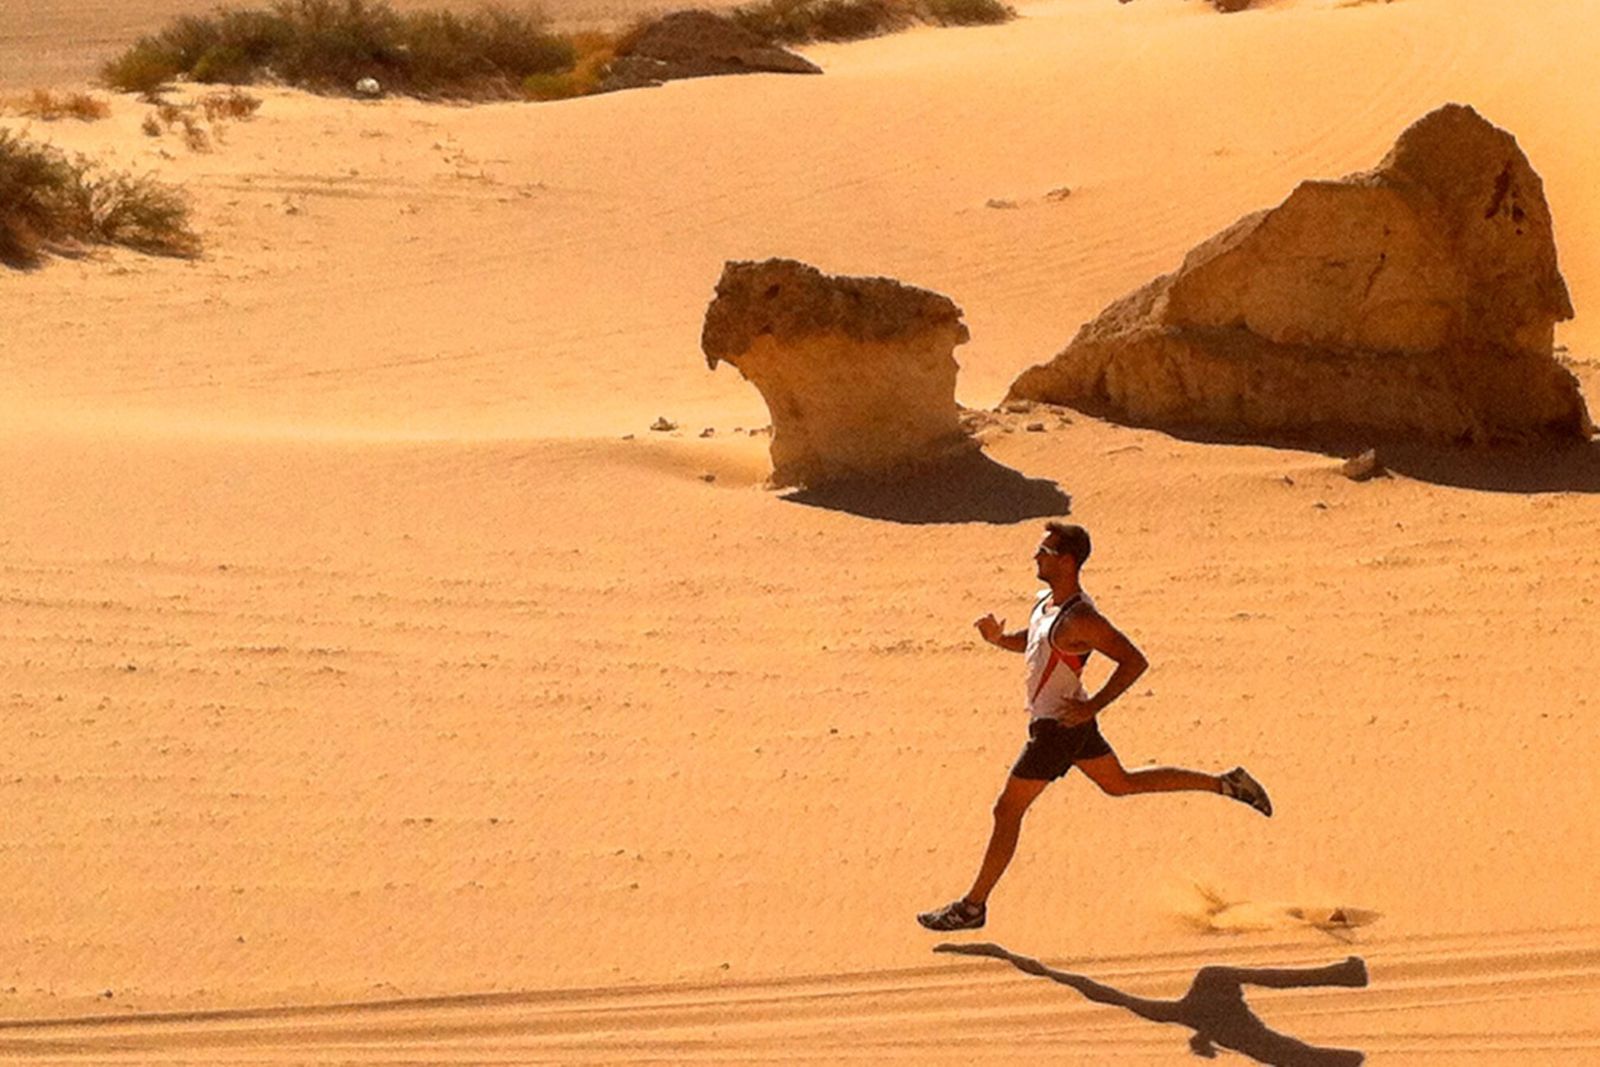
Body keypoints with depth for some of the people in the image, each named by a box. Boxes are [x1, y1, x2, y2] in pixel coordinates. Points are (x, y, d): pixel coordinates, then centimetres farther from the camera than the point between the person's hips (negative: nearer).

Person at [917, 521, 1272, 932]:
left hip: (1059, 726, -10)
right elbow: (1034, 642, 20)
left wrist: (1093, 706, -25)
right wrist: (999, 639, 0)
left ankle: (973, 907, 7)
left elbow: (1135, 662, -26)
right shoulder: (1047, 601, 2)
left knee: (1007, 811, -3)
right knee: (1122, 783, 23)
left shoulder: (1080, 619, -26)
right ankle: (1227, 784, 27)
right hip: (1069, 724, 10)